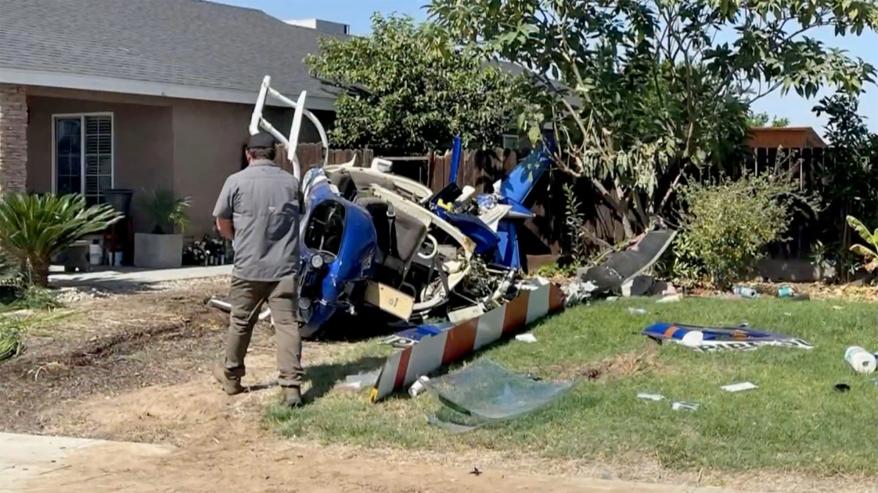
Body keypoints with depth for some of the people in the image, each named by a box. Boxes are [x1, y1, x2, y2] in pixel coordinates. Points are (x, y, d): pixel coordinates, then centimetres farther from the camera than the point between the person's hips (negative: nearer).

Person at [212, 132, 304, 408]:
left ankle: (231, 376, 31)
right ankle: (292, 386, -9)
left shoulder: (236, 181, -4)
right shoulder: (291, 182, 4)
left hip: (248, 267, -1)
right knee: (287, 323, -2)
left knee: (240, 322, 15)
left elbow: (222, 226, 3)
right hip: (285, 267, 1)